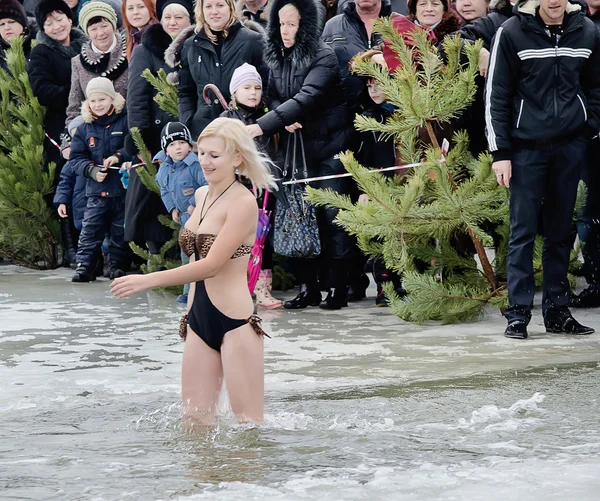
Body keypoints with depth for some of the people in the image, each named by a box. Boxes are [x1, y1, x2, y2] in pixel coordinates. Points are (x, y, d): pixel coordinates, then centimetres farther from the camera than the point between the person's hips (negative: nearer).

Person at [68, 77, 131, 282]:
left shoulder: (125, 121, -4)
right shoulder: (84, 129, 6)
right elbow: (76, 157, 5)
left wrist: (119, 156, -24)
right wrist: (92, 170, -12)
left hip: (122, 187, -2)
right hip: (97, 189, 2)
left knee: (120, 229, 8)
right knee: (90, 229, -2)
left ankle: (116, 264, 20)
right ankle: (84, 265, -2)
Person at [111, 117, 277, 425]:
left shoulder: (243, 203, -13)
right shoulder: (201, 196, 13)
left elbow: (211, 265, -20)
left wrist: (147, 281, -22)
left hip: (235, 321, -8)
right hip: (199, 321, 8)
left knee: (249, 424, -6)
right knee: (195, 420, 4)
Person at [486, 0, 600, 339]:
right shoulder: (512, 33, -5)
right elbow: (497, 95, -3)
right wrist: (500, 152, -7)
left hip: (570, 146, 3)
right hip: (527, 146, -3)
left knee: (561, 230, 8)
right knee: (523, 231, -2)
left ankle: (557, 309, 15)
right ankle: (518, 313, 1)